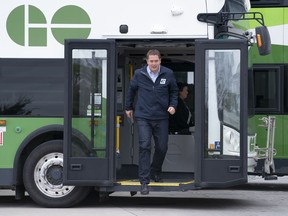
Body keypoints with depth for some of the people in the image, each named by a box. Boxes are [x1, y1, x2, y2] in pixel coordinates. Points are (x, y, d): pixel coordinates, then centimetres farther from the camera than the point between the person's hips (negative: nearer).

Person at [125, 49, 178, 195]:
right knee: (144, 146, -12)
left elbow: (174, 91, 11)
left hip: (162, 117, 2)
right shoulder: (139, 74, -3)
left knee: (162, 147, 9)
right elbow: (131, 90, 14)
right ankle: (144, 182, -10)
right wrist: (128, 107, 21)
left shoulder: (168, 74, -3)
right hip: (143, 117, -2)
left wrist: (173, 105, -4)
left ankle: (156, 173, 36)